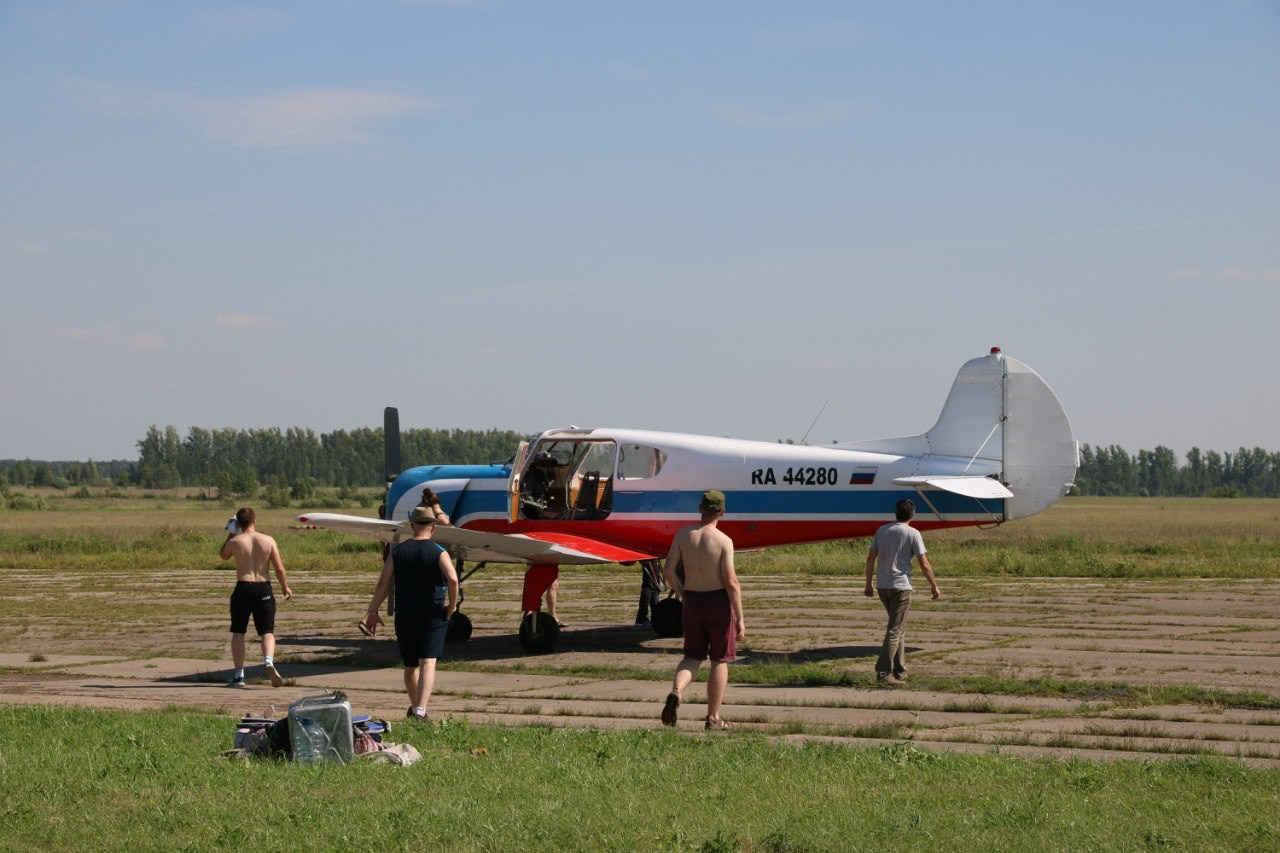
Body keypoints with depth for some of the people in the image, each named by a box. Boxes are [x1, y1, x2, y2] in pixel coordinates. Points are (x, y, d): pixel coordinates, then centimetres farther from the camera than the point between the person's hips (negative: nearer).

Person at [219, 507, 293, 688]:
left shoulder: (234, 542, -3)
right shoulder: (268, 540, 0)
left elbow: (223, 555, 20)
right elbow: (279, 568, 0)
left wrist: (230, 534, 24)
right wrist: (285, 587, 14)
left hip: (243, 588, -1)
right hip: (264, 588, 1)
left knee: (238, 632, 9)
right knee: (267, 631, 5)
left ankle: (238, 675, 8)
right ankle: (269, 661, -23)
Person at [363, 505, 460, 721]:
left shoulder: (398, 551, 2)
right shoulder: (439, 553, -6)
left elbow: (383, 583, -1)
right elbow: (453, 579, -22)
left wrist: (372, 611, 7)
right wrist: (452, 606, -9)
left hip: (405, 618, 3)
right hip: (433, 616, -3)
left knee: (410, 666, 17)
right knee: (428, 663, -8)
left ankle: (414, 707, 32)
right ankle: (420, 709, -23)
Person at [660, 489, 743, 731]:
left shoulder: (683, 535, -3)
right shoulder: (723, 541, -14)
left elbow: (668, 571, -3)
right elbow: (731, 582, -17)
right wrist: (740, 618, -11)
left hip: (692, 601, 3)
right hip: (718, 602, -3)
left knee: (692, 657, 16)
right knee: (719, 660, 10)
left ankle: (676, 693, -14)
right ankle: (713, 718, 15)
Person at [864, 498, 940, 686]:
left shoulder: (882, 530, 7)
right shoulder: (913, 534, -8)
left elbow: (870, 559, 8)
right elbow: (924, 565, -7)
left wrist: (868, 584, 16)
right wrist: (934, 586, 5)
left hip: (882, 586, 6)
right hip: (900, 586, -6)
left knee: (899, 629, 18)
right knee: (895, 631, -5)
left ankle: (899, 671, 21)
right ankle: (883, 672, -12)